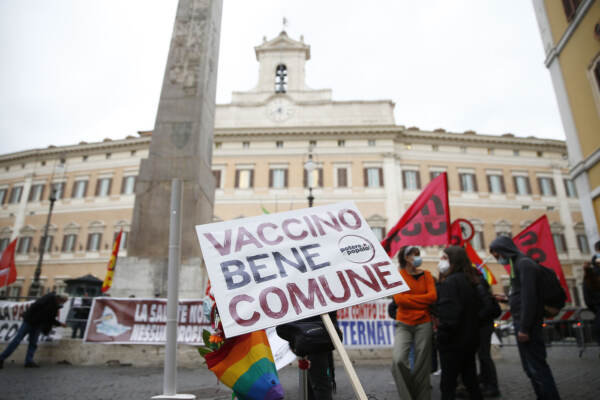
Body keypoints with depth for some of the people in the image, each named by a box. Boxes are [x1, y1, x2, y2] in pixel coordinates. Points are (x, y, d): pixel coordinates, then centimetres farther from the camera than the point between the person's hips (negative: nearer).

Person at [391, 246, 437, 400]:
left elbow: (433, 296, -4)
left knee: (422, 364, 2)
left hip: (423, 324, 2)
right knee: (398, 360, -19)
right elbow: (399, 299, -9)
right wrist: (422, 302, -5)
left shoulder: (426, 275, 10)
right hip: (403, 324, -2)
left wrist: (409, 298, -5)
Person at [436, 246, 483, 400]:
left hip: (453, 342, -9)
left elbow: (449, 314, -24)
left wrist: (442, 336, -14)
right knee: (470, 378, 19)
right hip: (470, 339, 9)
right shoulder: (470, 280, 9)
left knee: (448, 383, 0)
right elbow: (477, 308, 17)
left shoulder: (450, 281, -18)